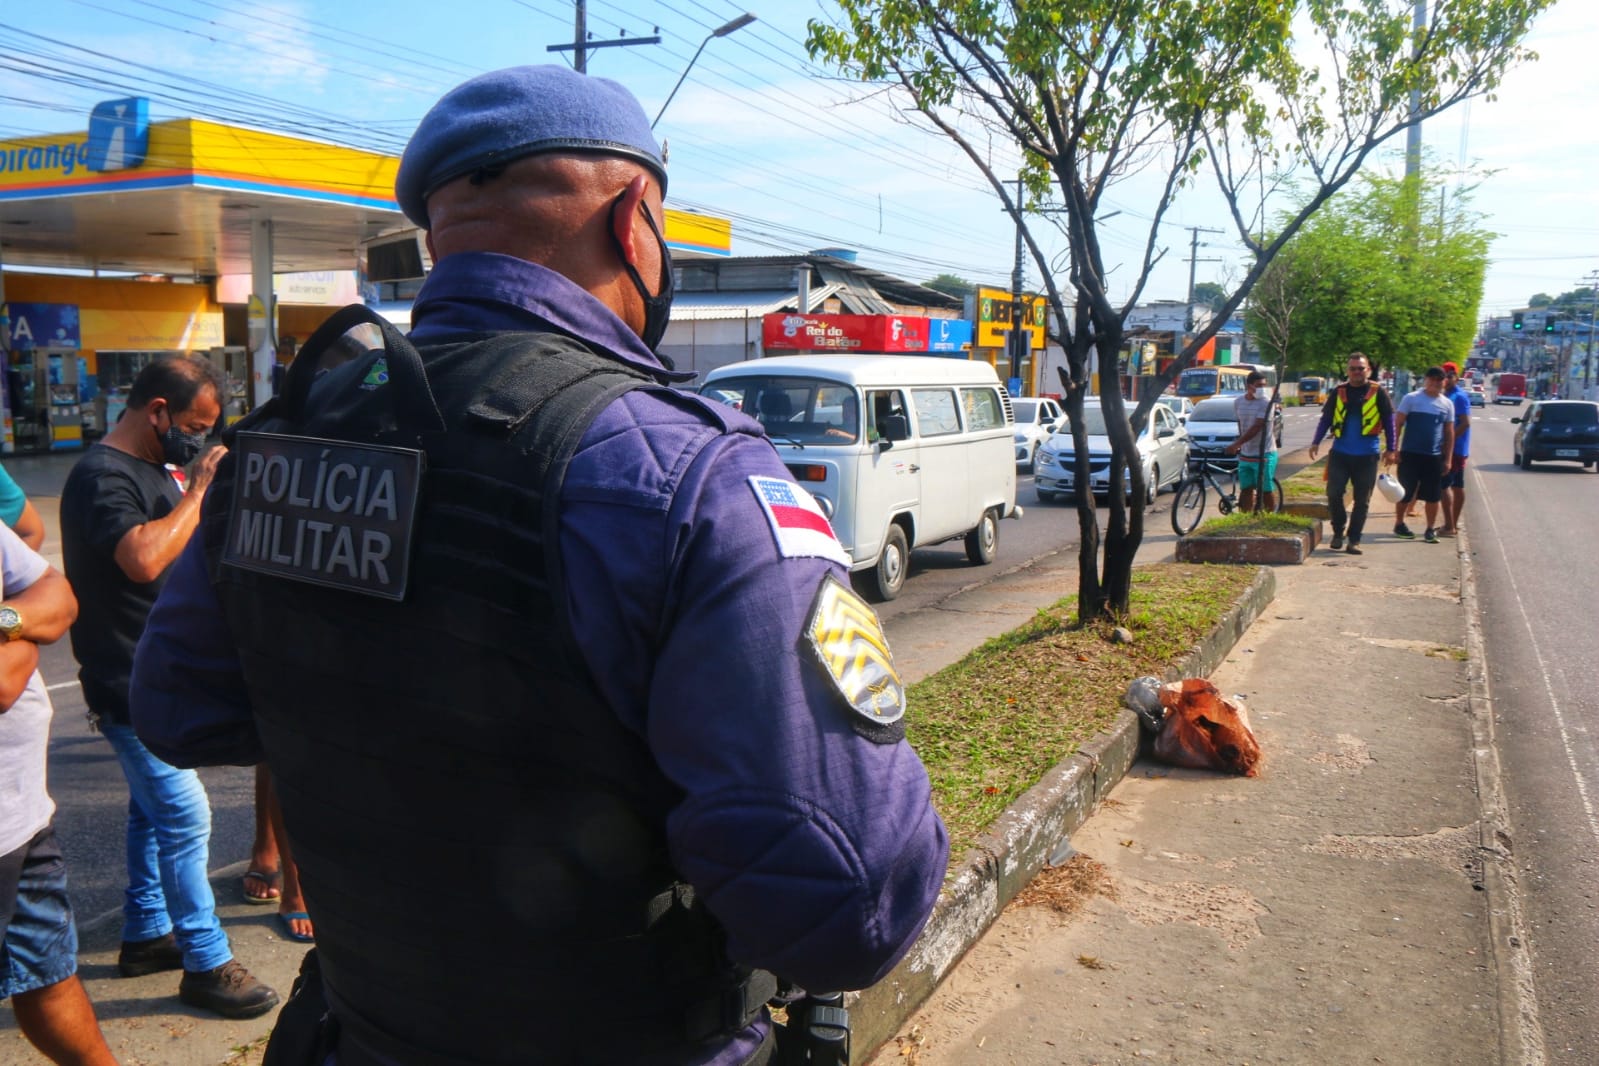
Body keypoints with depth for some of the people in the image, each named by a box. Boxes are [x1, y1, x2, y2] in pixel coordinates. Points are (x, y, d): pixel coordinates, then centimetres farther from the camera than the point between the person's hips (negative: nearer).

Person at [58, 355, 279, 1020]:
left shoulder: (156, 467, 10)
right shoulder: (102, 477, -19)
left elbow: (188, 546, 24)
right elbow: (144, 559, -36)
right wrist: (197, 489, -27)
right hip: (132, 685, -10)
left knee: (153, 810, 19)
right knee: (185, 818, -7)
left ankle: (145, 935, 33)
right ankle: (205, 964, 3)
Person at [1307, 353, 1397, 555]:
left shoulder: (1378, 393, 0)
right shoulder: (1339, 392, 5)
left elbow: (1389, 422, 4)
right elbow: (1326, 418, 9)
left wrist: (1390, 449, 1)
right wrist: (1316, 442, -2)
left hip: (1367, 456, -1)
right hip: (1340, 453, 1)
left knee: (1362, 500, 4)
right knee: (1333, 494, -6)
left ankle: (1353, 540, 11)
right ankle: (1338, 532, 15)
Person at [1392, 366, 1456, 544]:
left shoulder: (1447, 404, 7)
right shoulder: (1411, 399, -3)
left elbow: (1449, 433, 11)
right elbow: (1398, 424, -3)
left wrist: (1448, 458, 8)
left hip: (1434, 457, 3)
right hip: (1410, 454, -3)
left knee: (1433, 496, 5)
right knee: (1406, 493, 5)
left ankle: (1430, 529, 14)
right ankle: (1399, 524, 20)